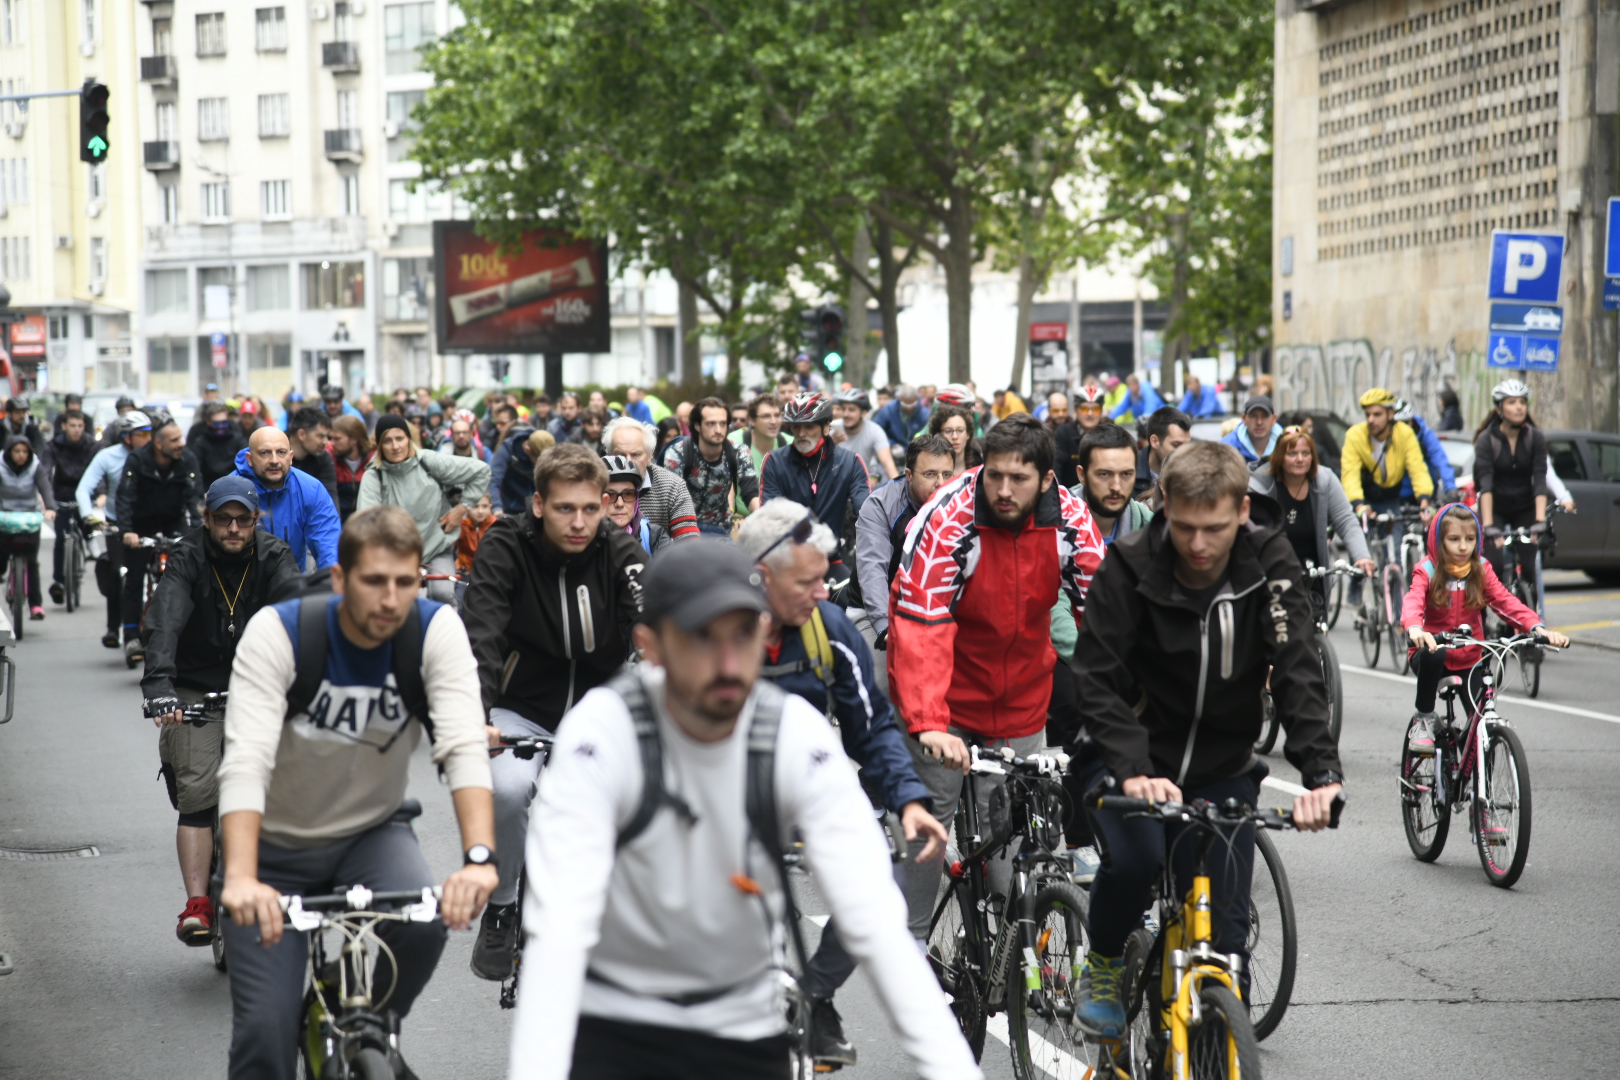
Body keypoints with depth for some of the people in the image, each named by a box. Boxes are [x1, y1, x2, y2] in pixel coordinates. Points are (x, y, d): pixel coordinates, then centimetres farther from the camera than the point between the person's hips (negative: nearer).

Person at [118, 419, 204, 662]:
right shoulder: (137, 460, -19)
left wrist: (197, 528, -35)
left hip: (173, 521, 1)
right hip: (142, 522, -1)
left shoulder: (187, 460, -15)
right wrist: (127, 531, -38)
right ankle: (132, 637, -3)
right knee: (134, 579, -5)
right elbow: (125, 496, -25)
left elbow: (194, 496, -20)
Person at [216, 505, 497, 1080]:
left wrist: (479, 856, -48)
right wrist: (240, 879, -51)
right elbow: (246, 760, -35)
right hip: (276, 844, -1)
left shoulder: (436, 630, -18)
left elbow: (464, 747, -30)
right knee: (266, 1032, -11)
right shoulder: (277, 632, -24)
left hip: (372, 831, 2)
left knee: (423, 924, -29)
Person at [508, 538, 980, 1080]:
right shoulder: (600, 733, -21)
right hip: (610, 1016, -3)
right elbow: (559, 927, -31)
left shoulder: (799, 736, -15)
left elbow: (875, 922, -20)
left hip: (743, 1027, 3)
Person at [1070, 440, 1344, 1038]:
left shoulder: (1269, 563, -12)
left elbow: (1298, 671, -18)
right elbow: (1096, 678, -21)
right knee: (1133, 858, -30)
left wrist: (1322, 772, -33)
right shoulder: (1130, 567, -17)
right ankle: (1103, 964, 0)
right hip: (1135, 757, -2)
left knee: (1225, 927, -2)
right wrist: (1132, 771, -37)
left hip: (1223, 769, 2)